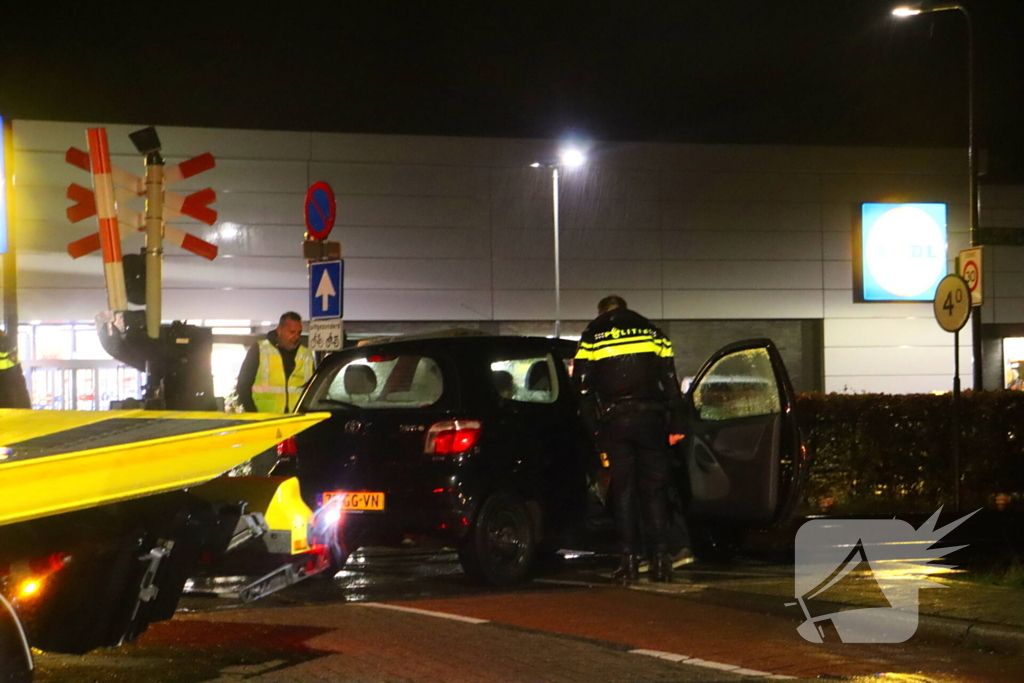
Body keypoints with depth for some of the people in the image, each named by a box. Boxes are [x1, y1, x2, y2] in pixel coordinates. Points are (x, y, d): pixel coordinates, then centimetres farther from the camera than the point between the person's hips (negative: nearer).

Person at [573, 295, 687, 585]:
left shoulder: (593, 336, 8)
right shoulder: (651, 332, 12)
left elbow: (582, 386, 2)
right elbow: (670, 381, 6)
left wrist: (593, 427, 4)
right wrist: (676, 425, 5)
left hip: (614, 422, -1)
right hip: (650, 419, 1)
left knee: (623, 490, 4)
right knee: (654, 489, 6)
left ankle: (629, 560, 0)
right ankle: (660, 558, 1)